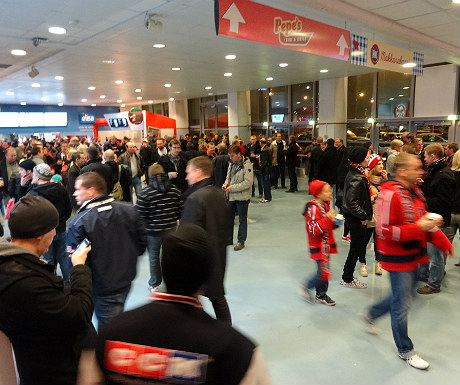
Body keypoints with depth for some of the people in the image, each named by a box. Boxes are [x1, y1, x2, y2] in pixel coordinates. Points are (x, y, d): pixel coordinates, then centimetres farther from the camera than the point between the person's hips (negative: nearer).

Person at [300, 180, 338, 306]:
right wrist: (327, 218, -29)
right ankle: (306, 287, 14)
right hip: (318, 246, -9)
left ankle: (321, 295, 30)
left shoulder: (325, 205, 9)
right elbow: (314, 229, -26)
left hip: (326, 245, 9)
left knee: (323, 271, 15)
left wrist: (335, 222, 3)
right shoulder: (313, 208, -20)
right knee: (324, 273, -8)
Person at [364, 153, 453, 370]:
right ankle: (405, 351, 25)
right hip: (397, 259, -9)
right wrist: (418, 228, -27)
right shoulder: (390, 194, -22)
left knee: (402, 298, 23)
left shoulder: (416, 192, 7)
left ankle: (371, 314, 45)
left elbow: (423, 221, 17)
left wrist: (444, 243, 10)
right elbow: (384, 230, -26)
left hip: (413, 256, 9)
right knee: (402, 306, 5)